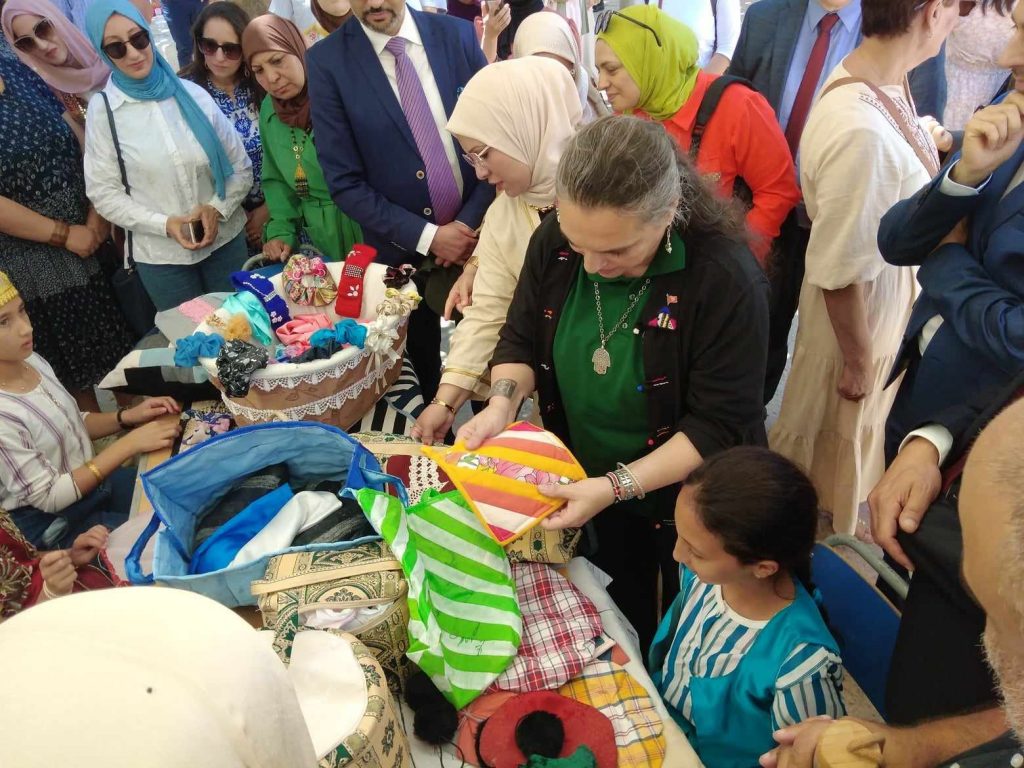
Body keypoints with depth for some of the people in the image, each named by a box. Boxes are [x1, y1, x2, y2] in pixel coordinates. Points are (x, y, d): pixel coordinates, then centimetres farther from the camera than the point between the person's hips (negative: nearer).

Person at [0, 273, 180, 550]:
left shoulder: (31, 361, -6)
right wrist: (130, 443, -25)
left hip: (88, 480, 7)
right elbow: (50, 497, -22)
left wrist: (127, 417, -9)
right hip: (56, 527, -7)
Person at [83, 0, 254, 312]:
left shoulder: (193, 94, -2)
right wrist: (164, 224, -15)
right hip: (160, 255, -1)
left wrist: (217, 209, -14)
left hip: (226, 240, 1)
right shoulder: (102, 109, -6)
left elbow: (241, 167, 2)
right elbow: (103, 191, -4)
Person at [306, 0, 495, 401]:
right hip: (403, 251, -1)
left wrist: (471, 221, -11)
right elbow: (345, 182, -9)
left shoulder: (456, 34, -3)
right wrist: (427, 236, -16)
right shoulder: (327, 61, -9)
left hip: (476, 233, 2)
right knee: (422, 371, 16)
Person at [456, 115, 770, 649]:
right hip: (589, 484, 5)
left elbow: (719, 425, -25)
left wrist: (616, 487, -32)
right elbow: (521, 340, -1)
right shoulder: (554, 241, -15)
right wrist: (502, 403, -20)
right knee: (618, 624, 30)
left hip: (689, 501, -4)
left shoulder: (726, 279, -30)